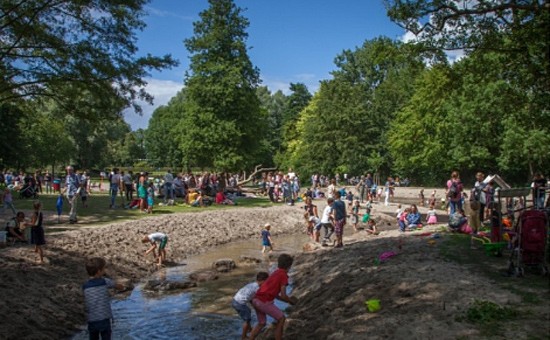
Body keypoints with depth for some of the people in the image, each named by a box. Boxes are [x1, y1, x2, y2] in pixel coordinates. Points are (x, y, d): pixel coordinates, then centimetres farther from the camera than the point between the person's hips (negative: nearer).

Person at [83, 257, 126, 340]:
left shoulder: (85, 286, -1)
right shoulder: (105, 282, -9)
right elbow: (121, 287, 5)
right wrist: (121, 287, 27)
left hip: (91, 321, 3)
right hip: (104, 319, -3)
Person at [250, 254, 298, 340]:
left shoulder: (275, 274, 21)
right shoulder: (284, 276, -9)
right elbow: (283, 296, -10)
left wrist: (288, 300, 27)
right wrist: (291, 301, 11)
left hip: (257, 300, 9)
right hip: (264, 302, -9)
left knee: (261, 324, 25)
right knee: (281, 319, 8)